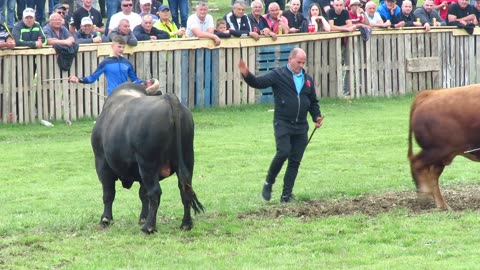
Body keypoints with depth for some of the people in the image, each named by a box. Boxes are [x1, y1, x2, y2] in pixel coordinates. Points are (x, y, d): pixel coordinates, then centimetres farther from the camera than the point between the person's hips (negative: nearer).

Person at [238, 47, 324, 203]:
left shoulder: (308, 79, 16)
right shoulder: (278, 75, -1)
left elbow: (313, 102, 25)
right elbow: (259, 83, -12)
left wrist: (316, 117, 9)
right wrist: (246, 75, -30)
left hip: (301, 126, 5)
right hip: (283, 124, -5)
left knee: (295, 161, 3)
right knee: (283, 152, -20)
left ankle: (286, 195, 7)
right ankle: (269, 183, 3)